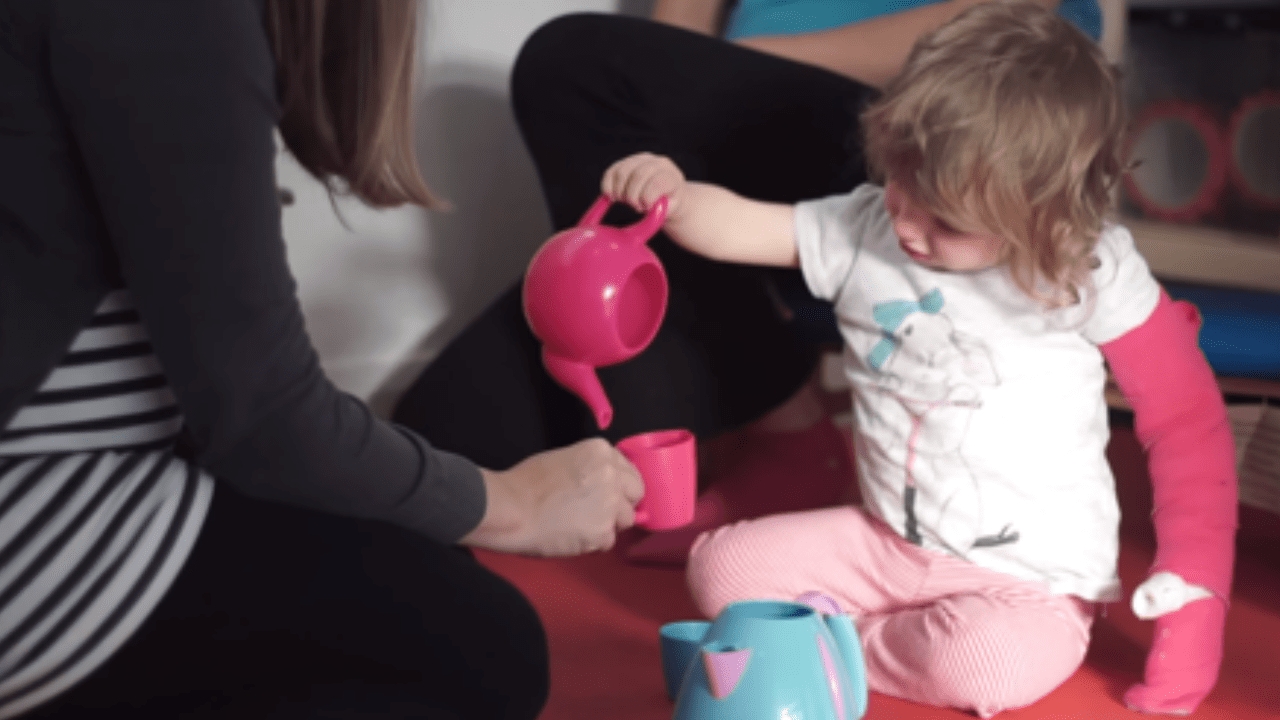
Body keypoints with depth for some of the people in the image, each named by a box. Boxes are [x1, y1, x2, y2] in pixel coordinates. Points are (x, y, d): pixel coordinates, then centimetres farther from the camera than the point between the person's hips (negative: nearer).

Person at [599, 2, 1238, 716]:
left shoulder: (1095, 276, -15)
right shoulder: (863, 230, -5)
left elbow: (1187, 422, -10)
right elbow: (739, 227, -5)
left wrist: (1195, 589, -13)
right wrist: (673, 195, -28)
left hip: (1030, 581, -3)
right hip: (887, 544, 4)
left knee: (993, 662, -34)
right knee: (722, 568, -7)